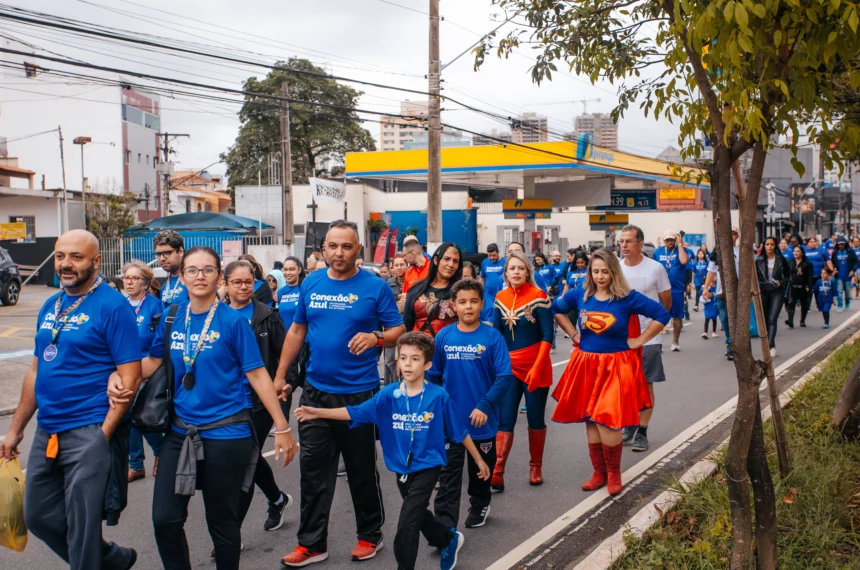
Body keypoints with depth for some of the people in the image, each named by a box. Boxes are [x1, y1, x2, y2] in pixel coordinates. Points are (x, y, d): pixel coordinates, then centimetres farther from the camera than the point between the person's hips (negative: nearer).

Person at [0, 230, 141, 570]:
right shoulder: (50, 307, 10)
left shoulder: (113, 306, -12)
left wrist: (104, 434, -17)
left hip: (89, 433, -8)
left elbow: (130, 377, -15)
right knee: (39, 517, 16)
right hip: (46, 432, 8)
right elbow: (36, 369, 17)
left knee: (82, 528, 1)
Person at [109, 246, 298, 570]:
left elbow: (257, 374, -11)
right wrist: (118, 376, -7)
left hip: (226, 433, -4)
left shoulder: (233, 321, -10)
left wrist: (282, 428, -12)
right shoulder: (171, 317, 3)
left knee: (222, 522, 9)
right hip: (180, 432, 4)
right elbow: (153, 361, 13)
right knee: (165, 518, 6)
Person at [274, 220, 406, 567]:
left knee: (362, 469, 10)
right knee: (313, 470, 7)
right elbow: (297, 331, 13)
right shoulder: (310, 284, 4)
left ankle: (370, 536, 27)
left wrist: (376, 337, -25)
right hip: (315, 391, 4)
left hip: (359, 393, -3)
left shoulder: (375, 288, -7)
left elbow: (399, 331, -5)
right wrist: (280, 375, 10)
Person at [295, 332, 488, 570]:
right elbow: (355, 413, -15)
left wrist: (479, 460, 4)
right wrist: (317, 412, -25)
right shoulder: (388, 395, -8)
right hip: (402, 468, 5)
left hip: (427, 467, -5)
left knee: (406, 526, -11)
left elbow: (460, 432, -5)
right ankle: (450, 539, 53)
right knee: (417, 515, 25)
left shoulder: (439, 396, -15)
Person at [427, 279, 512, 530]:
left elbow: (505, 376, -14)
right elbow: (433, 375, 6)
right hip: (450, 420, 1)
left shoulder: (492, 337, -11)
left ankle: (479, 507, 43)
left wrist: (484, 406, -20)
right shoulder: (443, 336, -4)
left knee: (481, 469, 20)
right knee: (448, 475, 0)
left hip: (482, 419, 0)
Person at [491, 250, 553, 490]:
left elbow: (547, 335, -11)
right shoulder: (500, 298, 4)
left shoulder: (538, 296, -9)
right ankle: (497, 473, -5)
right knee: (504, 420, -3)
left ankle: (536, 468, 24)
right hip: (509, 366, 3)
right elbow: (496, 333, 11)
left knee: (535, 418, 7)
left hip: (535, 366, -3)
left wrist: (537, 367, -17)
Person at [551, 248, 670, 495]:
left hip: (616, 367, -4)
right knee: (590, 421, 8)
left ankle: (613, 473, 12)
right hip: (586, 365, 4)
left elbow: (662, 315, -6)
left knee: (607, 421, -9)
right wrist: (573, 333, 10)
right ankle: (599, 472, 22)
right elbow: (556, 309, 19)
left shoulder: (627, 298, -9)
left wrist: (639, 340, -6)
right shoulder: (580, 295, 1)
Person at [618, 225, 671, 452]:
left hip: (647, 338, -3)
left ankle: (642, 432, 13)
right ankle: (629, 427, 26)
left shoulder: (656, 268, -6)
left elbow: (666, 302, 2)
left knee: (646, 385, 2)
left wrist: (653, 325, 1)